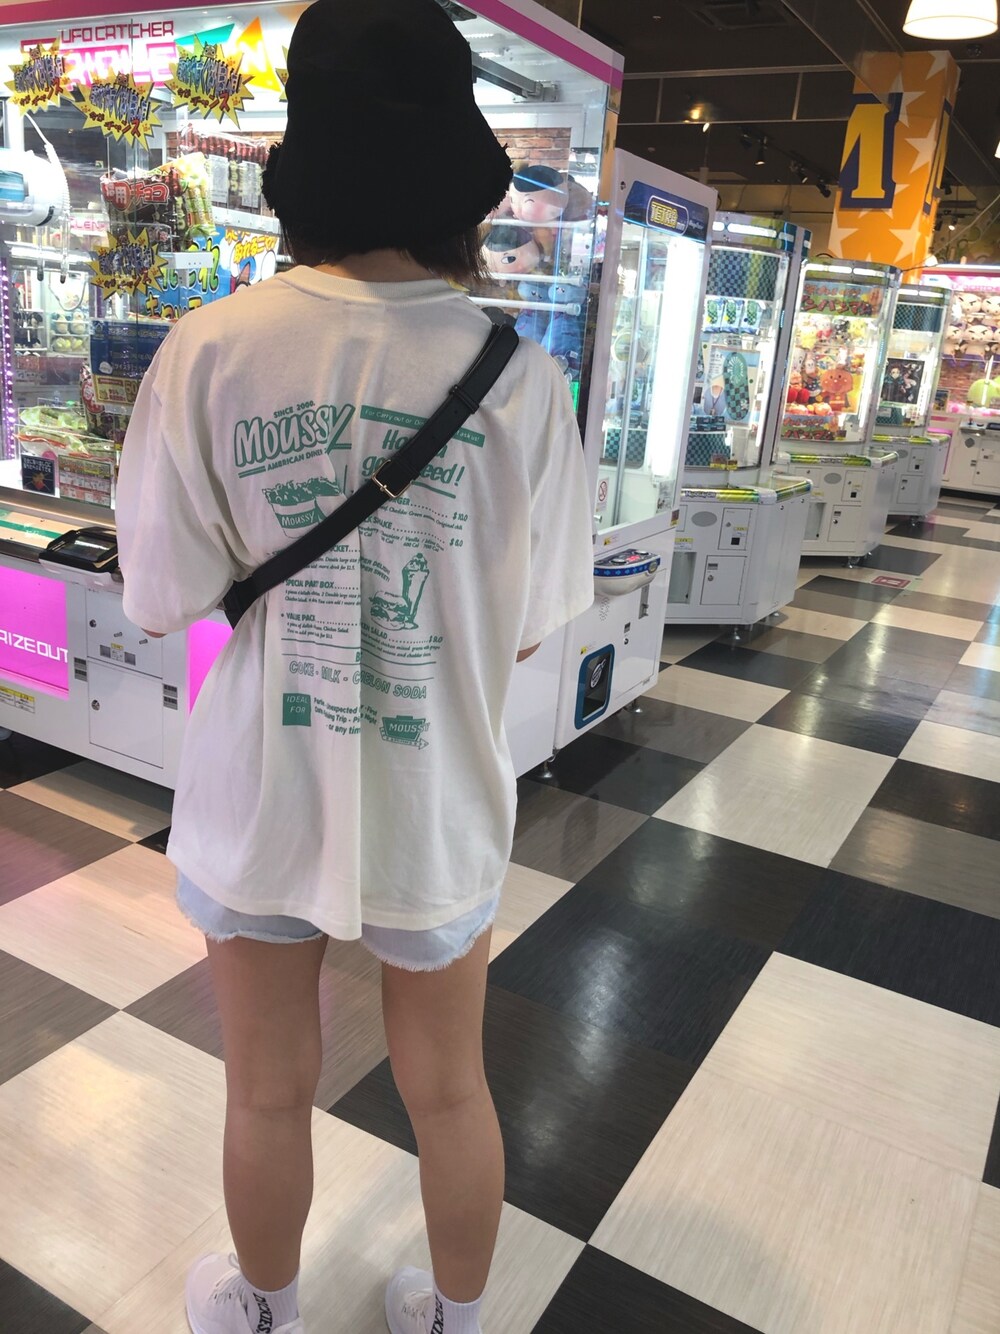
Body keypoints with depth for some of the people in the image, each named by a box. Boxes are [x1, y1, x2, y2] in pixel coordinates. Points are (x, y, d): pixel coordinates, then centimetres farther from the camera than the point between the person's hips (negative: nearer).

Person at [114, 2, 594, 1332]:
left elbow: (168, 596, -10)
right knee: (450, 1089, 23)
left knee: (269, 1092, 23)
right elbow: (526, 629, -7)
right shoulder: (520, 376, -14)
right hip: (439, 806, 1)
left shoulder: (212, 349, -15)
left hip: (260, 797, 0)